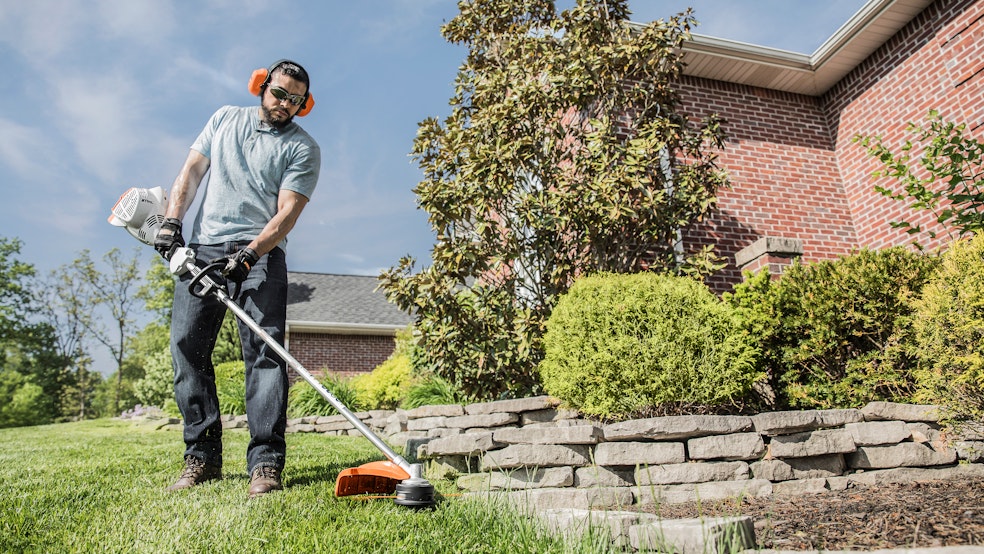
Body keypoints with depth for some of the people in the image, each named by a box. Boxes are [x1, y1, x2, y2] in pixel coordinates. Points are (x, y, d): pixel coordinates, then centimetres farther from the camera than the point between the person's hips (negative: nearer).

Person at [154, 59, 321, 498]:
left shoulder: (303, 148, 4)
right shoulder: (225, 118, 20)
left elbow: (287, 213, -7)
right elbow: (192, 170, 17)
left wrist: (248, 255, -20)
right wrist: (172, 220, 1)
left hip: (261, 253, -4)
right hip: (201, 248, 4)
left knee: (264, 349, -14)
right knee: (186, 343, -4)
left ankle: (265, 462, -14)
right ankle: (202, 457, 4)